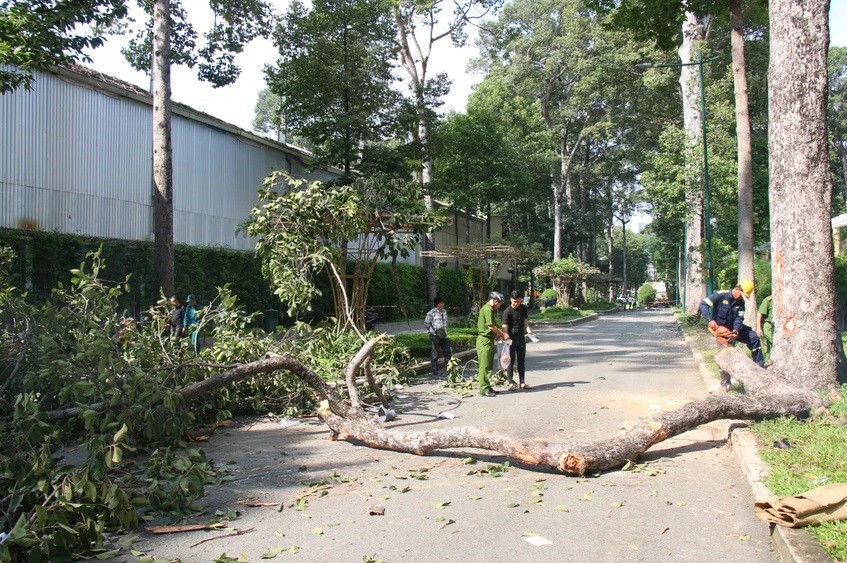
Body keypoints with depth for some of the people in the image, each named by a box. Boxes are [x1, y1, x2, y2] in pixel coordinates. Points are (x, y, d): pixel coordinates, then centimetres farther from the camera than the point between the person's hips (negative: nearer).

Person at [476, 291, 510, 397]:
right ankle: (484, 389, -4)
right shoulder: (487, 309, -15)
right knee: (485, 366, -7)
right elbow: (491, 326, -20)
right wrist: (503, 334, -11)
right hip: (485, 341, -10)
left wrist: (498, 334, 12)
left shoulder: (489, 309, 18)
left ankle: (487, 387, 20)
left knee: (488, 365, 14)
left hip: (488, 340, 10)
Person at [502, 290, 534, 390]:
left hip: (521, 338, 6)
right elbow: (505, 327, -22)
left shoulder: (523, 308, 3)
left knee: (521, 361, 10)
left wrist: (528, 328, -7)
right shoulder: (507, 312, -16)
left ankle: (522, 382, 17)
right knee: (511, 361, -1)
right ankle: (511, 383, 5)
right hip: (511, 339, -6)